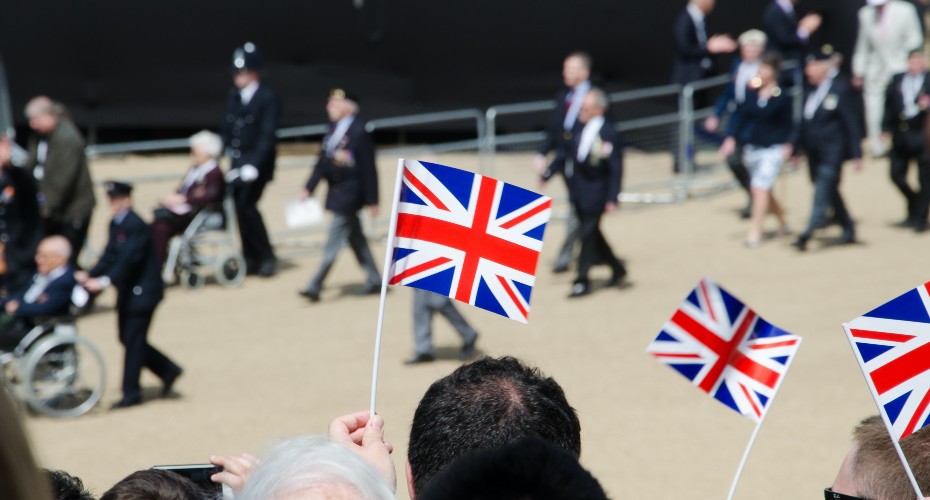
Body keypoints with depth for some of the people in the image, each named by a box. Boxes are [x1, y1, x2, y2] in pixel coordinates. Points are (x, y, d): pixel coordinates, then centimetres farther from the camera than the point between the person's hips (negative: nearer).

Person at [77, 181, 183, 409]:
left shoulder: (136, 226, -19)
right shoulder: (115, 225, 9)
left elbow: (128, 260, -27)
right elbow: (110, 256, 7)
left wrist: (105, 281, -35)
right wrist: (90, 275, -7)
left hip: (143, 290, -9)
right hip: (127, 291, 9)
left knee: (133, 340, -5)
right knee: (128, 338, 12)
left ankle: (131, 393, 2)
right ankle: (168, 371, 24)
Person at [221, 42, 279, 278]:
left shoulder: (267, 98, -11)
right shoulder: (234, 95, 10)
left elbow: (267, 135, -16)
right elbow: (227, 128, 15)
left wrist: (254, 165, -24)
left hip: (258, 161, -7)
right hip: (238, 159, 7)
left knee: (246, 205, -14)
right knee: (238, 206, 4)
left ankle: (267, 257, 0)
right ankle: (251, 258, 15)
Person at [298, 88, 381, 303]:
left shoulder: (359, 133, -16)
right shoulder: (333, 130, 7)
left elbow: (368, 169, -14)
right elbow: (323, 162, 13)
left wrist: (372, 201, -13)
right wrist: (309, 188, 7)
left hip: (348, 194, -9)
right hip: (336, 193, 9)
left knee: (333, 244, -6)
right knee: (356, 239, 16)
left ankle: (315, 286, -6)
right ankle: (374, 280, 27)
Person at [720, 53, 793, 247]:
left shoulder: (783, 97, -10)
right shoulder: (750, 91, 1)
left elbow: (788, 124, -3)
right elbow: (742, 116, 7)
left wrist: (788, 145, -13)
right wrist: (732, 138, 1)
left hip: (773, 149, -5)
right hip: (752, 147, 6)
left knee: (760, 187, -14)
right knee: (763, 190, 16)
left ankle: (755, 231, -9)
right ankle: (782, 221, 36)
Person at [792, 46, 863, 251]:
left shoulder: (841, 88, -10)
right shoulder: (812, 90, 10)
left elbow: (851, 122, -11)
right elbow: (805, 121, 17)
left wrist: (856, 154, -13)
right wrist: (795, 148, 17)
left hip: (832, 151, -8)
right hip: (815, 151, 8)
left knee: (823, 191, -13)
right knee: (829, 191, 14)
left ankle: (808, 234, -20)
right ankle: (848, 230, 26)